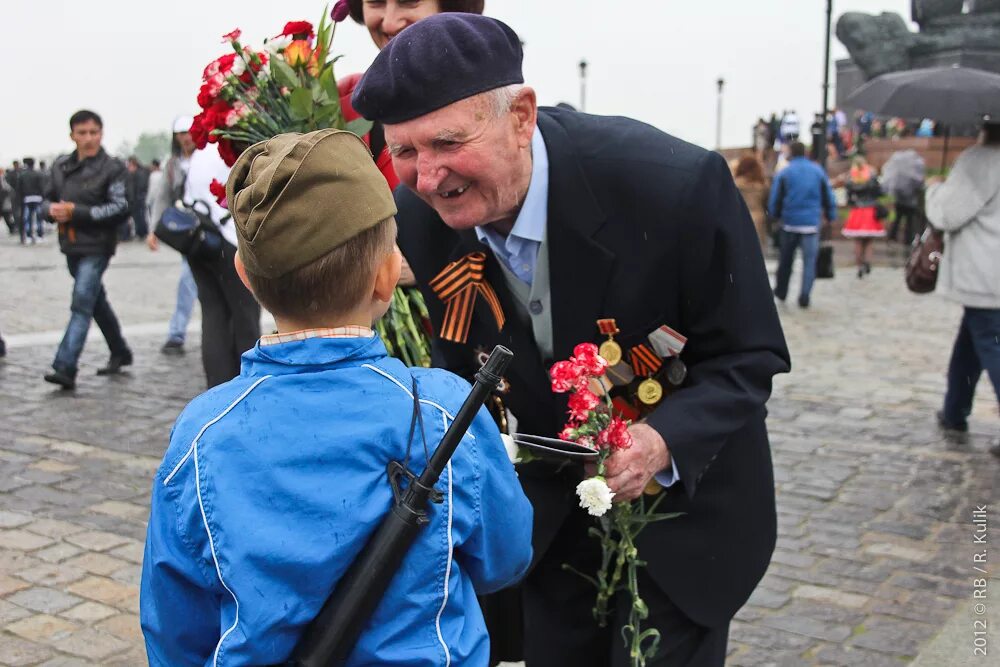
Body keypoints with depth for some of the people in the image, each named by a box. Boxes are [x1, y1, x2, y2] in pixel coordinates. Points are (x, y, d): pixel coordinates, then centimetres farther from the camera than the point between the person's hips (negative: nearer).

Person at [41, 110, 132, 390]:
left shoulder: (111, 168, -7)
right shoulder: (61, 166, 10)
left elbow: (121, 207, -15)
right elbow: (47, 201, 17)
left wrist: (76, 211, -20)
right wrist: (52, 209, -9)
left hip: (97, 247, -7)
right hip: (72, 245, 7)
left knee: (82, 303, -14)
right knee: (96, 301, 18)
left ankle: (65, 368, -18)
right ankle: (120, 353, 34)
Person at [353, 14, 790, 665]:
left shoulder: (678, 184, -31)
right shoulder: (417, 219, -17)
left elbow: (750, 356, -19)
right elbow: (454, 362, 0)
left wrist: (666, 442, -36)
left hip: (683, 494, -3)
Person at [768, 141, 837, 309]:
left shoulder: (784, 173, -3)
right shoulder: (818, 171, 4)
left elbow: (774, 200, -3)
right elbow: (829, 197, 6)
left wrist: (775, 216, 13)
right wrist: (830, 216, 16)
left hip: (790, 222, 0)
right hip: (812, 223, 0)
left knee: (785, 259, 14)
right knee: (810, 261, 2)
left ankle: (780, 292, 24)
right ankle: (804, 296, -5)